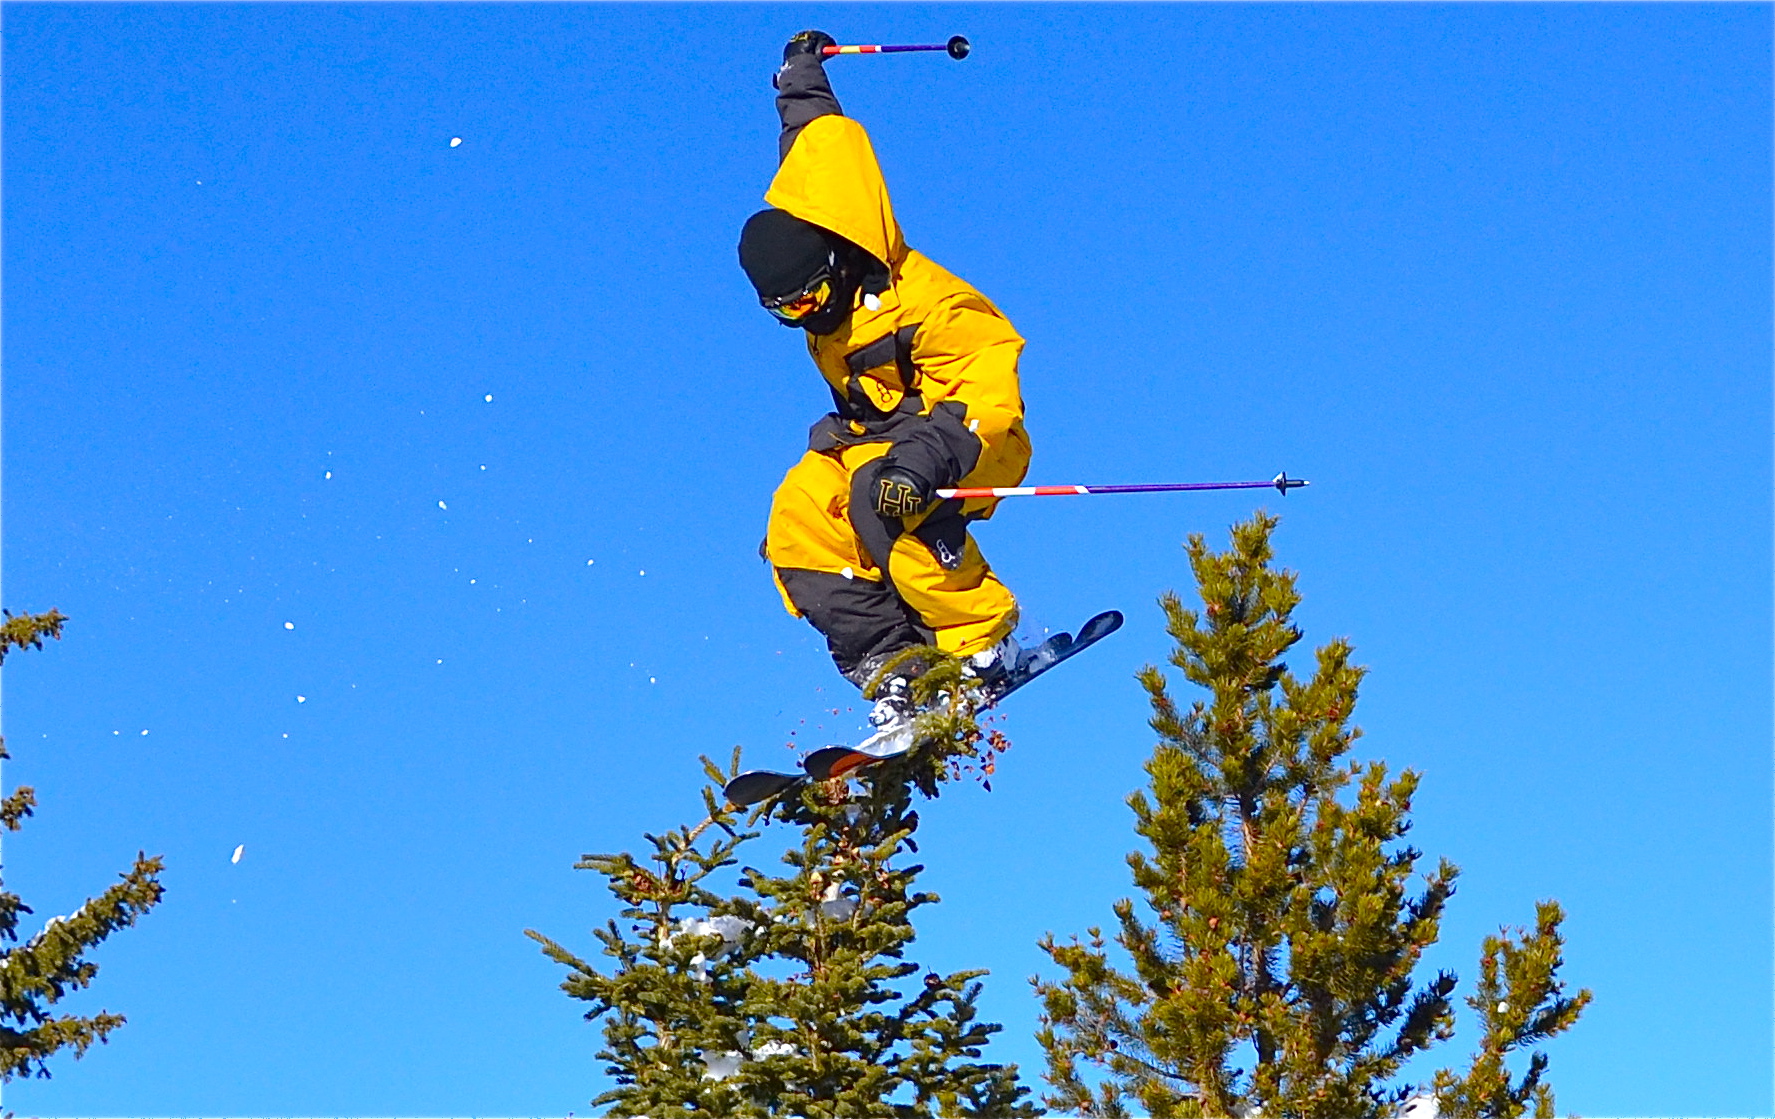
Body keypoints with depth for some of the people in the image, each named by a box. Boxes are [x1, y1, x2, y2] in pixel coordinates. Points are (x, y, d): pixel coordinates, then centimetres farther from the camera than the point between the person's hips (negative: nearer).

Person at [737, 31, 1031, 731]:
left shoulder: (920, 302, -26)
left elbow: (987, 390, -32)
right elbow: (826, 140, 12)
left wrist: (925, 456, -47)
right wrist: (802, 83, 30)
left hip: (976, 442, -8)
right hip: (871, 435, 8)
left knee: (881, 495, -39)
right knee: (798, 519, -20)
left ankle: (981, 642, -30)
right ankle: (892, 664, -25)